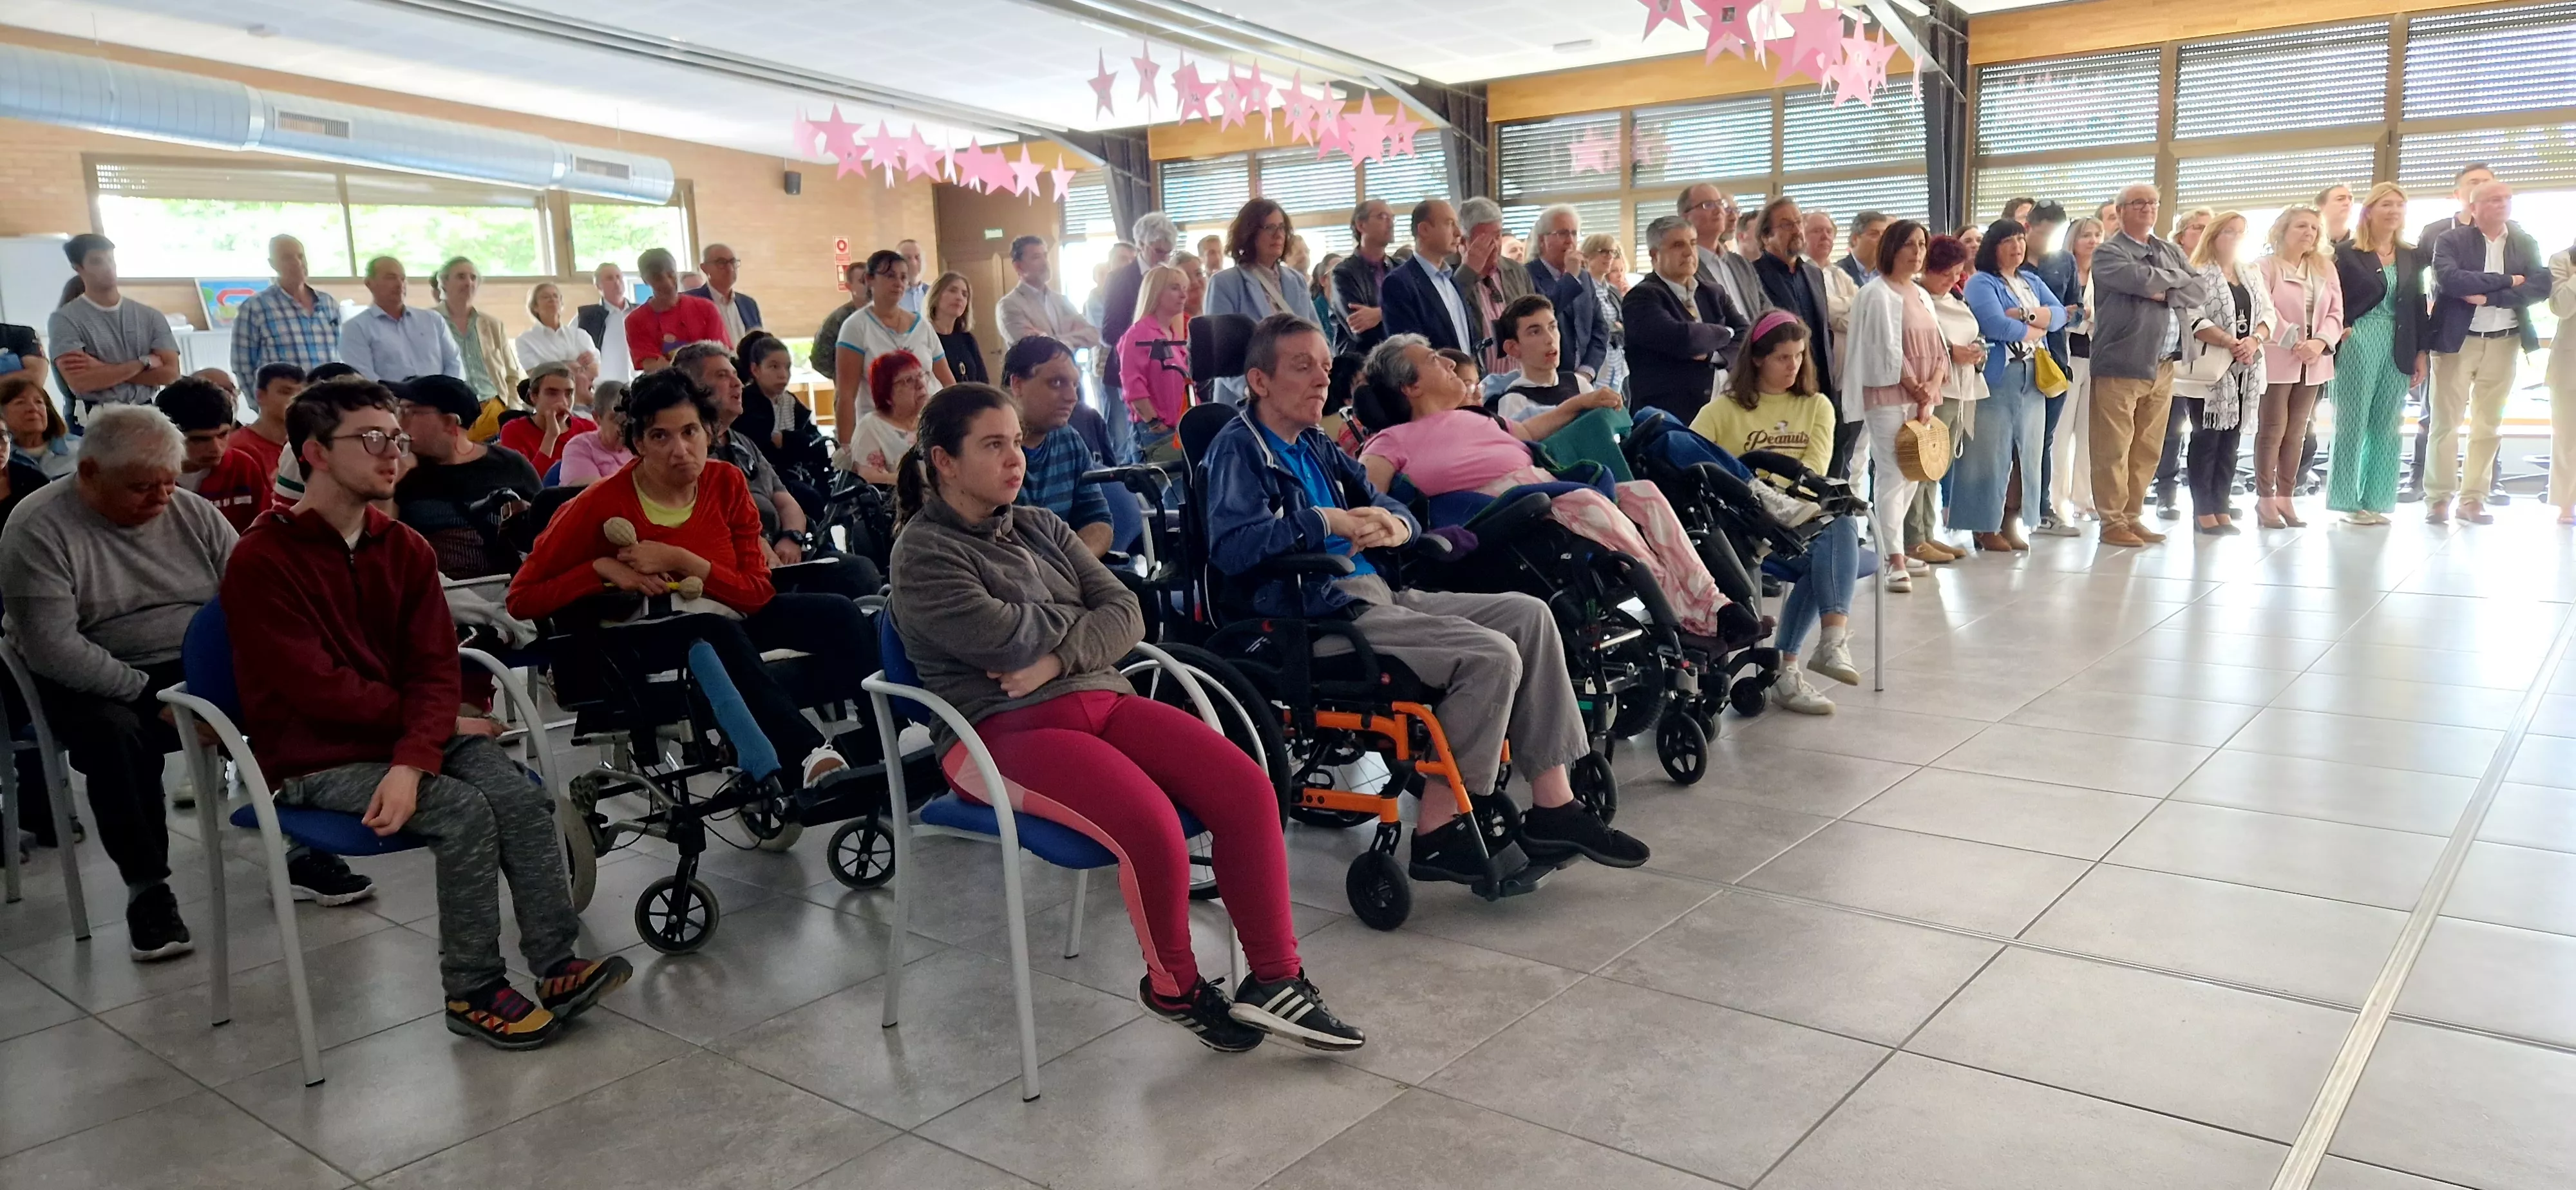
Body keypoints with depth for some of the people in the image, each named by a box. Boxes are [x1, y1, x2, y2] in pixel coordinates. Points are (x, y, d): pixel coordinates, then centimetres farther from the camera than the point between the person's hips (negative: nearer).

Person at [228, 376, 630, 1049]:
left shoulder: (405, 549, 5)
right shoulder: (262, 561, -11)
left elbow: (435, 668, -4)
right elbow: (317, 688, -17)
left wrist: (413, 761, -21)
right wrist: (435, 722, -10)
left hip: (401, 739, 5)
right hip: (312, 759, -5)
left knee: (521, 799, -20)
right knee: (463, 810, -25)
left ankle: (556, 965, -13)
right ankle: (472, 992, -10)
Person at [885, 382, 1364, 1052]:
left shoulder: (1040, 527, 19)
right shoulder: (924, 553, 0)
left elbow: (1125, 615, 8)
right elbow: (1007, 641, -15)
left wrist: (1057, 658, -10)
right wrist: (1077, 617, 4)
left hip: (1100, 697, 7)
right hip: (1004, 729, -6)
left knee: (1248, 790, -16)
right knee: (1151, 824, -30)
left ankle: (1274, 981, -3)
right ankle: (1174, 988, -3)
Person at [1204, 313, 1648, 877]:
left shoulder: (1316, 447, 22)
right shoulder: (1238, 449, -4)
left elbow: (1395, 511, 22)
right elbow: (1231, 544, -22)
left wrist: (1394, 526, -4)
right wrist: (1328, 522, -17)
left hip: (1376, 594, 9)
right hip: (1321, 614, -9)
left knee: (1528, 615, 0)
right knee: (1492, 656, -21)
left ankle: (1553, 806, 1)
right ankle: (1437, 831, -12)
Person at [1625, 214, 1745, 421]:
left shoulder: (1714, 294, 16)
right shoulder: (1641, 298, -7)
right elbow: (1681, 338, -23)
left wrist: (1712, 353, -13)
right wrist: (1725, 334, -4)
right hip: (1665, 416, -6)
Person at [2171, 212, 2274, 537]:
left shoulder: (2253, 277, 17)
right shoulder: (2198, 275, -5)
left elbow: (2269, 315, 10)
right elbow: (2195, 321, -15)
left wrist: (2255, 340, -11)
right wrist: (2232, 343, -22)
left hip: (2245, 370, 7)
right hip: (2211, 369, -6)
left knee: (2230, 441, 8)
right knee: (2206, 440, -3)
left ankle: (2221, 508, 12)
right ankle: (2203, 511, 1)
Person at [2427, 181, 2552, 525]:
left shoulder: (2526, 243, 8)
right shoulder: (2450, 241, -2)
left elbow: (2541, 286, -5)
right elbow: (2449, 279, -19)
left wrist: (2487, 296, -16)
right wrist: (2506, 281, -16)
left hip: (2504, 343, 3)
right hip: (2456, 341, -3)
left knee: (2488, 424, 5)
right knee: (2445, 422, -2)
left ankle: (2474, 499, 9)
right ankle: (2438, 498, 3)